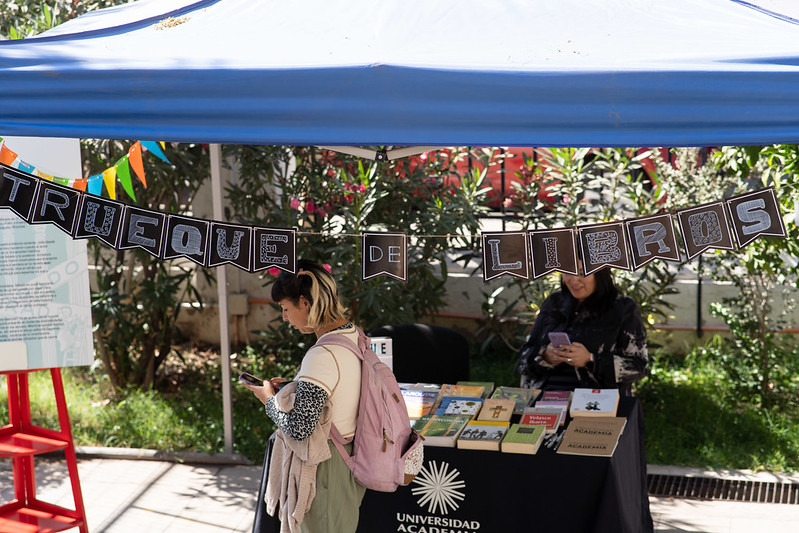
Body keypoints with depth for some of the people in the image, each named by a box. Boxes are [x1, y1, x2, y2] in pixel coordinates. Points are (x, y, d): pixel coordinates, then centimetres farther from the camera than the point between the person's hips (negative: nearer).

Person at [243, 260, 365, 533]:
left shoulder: (322, 355, -27)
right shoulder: (355, 335, 1)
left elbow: (299, 429, -26)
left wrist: (269, 399, -9)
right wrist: (292, 387, 10)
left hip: (325, 469, -9)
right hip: (351, 459, 9)